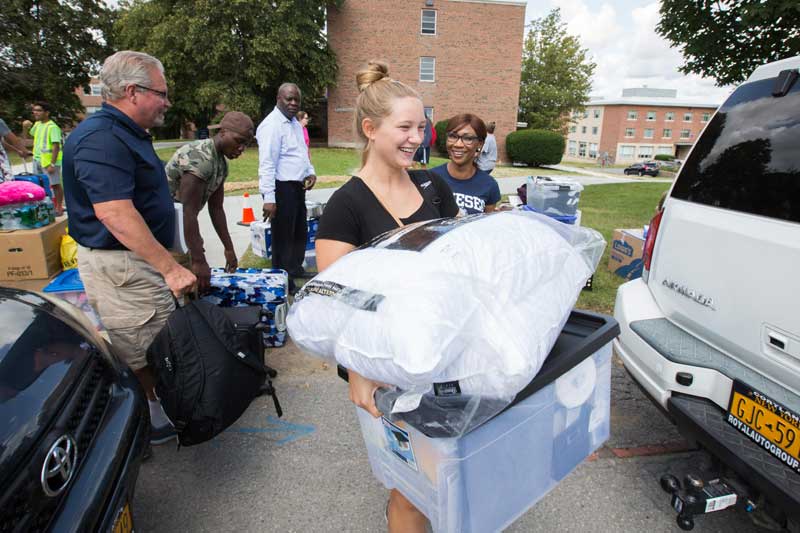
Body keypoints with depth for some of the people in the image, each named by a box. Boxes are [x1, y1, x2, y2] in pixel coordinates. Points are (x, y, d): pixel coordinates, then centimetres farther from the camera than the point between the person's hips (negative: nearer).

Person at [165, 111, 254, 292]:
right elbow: (189, 212, -29)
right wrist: (199, 261, -30)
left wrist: (229, 248, 8)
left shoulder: (221, 164, 4)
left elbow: (216, 209, 9)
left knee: (200, 282, 12)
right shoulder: (199, 157, -25)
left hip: (180, 222, 9)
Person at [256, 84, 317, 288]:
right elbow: (266, 164, -22)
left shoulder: (295, 123, 15)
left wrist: (311, 172, 8)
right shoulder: (272, 125, -15)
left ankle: (295, 269, 39)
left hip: (298, 187, 10)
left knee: (300, 233, 21)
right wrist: (268, 198, -28)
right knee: (283, 237, -1)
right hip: (282, 189, -10)